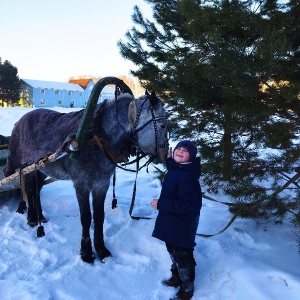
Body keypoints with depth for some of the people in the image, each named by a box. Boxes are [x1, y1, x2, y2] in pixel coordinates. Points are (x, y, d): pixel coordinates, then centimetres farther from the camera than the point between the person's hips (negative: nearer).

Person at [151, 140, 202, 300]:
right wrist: (169, 159, 18)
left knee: (183, 256, 9)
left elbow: (186, 205, -33)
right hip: (171, 222, 10)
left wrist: (160, 204, -27)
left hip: (182, 225, -10)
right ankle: (176, 277, 50)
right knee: (173, 251, 27)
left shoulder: (188, 176, -30)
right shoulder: (176, 168, 1)